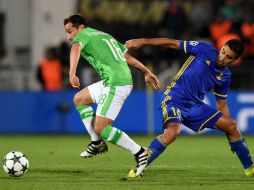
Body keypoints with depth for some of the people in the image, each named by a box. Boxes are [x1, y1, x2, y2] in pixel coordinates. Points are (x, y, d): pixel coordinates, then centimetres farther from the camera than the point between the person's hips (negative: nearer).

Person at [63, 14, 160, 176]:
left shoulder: (83, 35, -1)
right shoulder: (104, 35, 25)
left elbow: (75, 49, -25)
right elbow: (127, 55, 29)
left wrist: (72, 74, -39)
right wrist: (147, 72, 34)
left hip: (116, 84, -10)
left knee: (100, 128, -11)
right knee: (79, 99, 19)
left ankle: (139, 152, -7)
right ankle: (97, 143, 18)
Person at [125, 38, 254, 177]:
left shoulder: (225, 76, 5)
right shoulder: (204, 50, -10)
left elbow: (221, 104, 16)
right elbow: (172, 43, -7)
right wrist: (143, 42, -12)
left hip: (195, 106, 6)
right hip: (174, 101, -6)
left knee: (231, 125, 4)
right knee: (172, 132, -34)